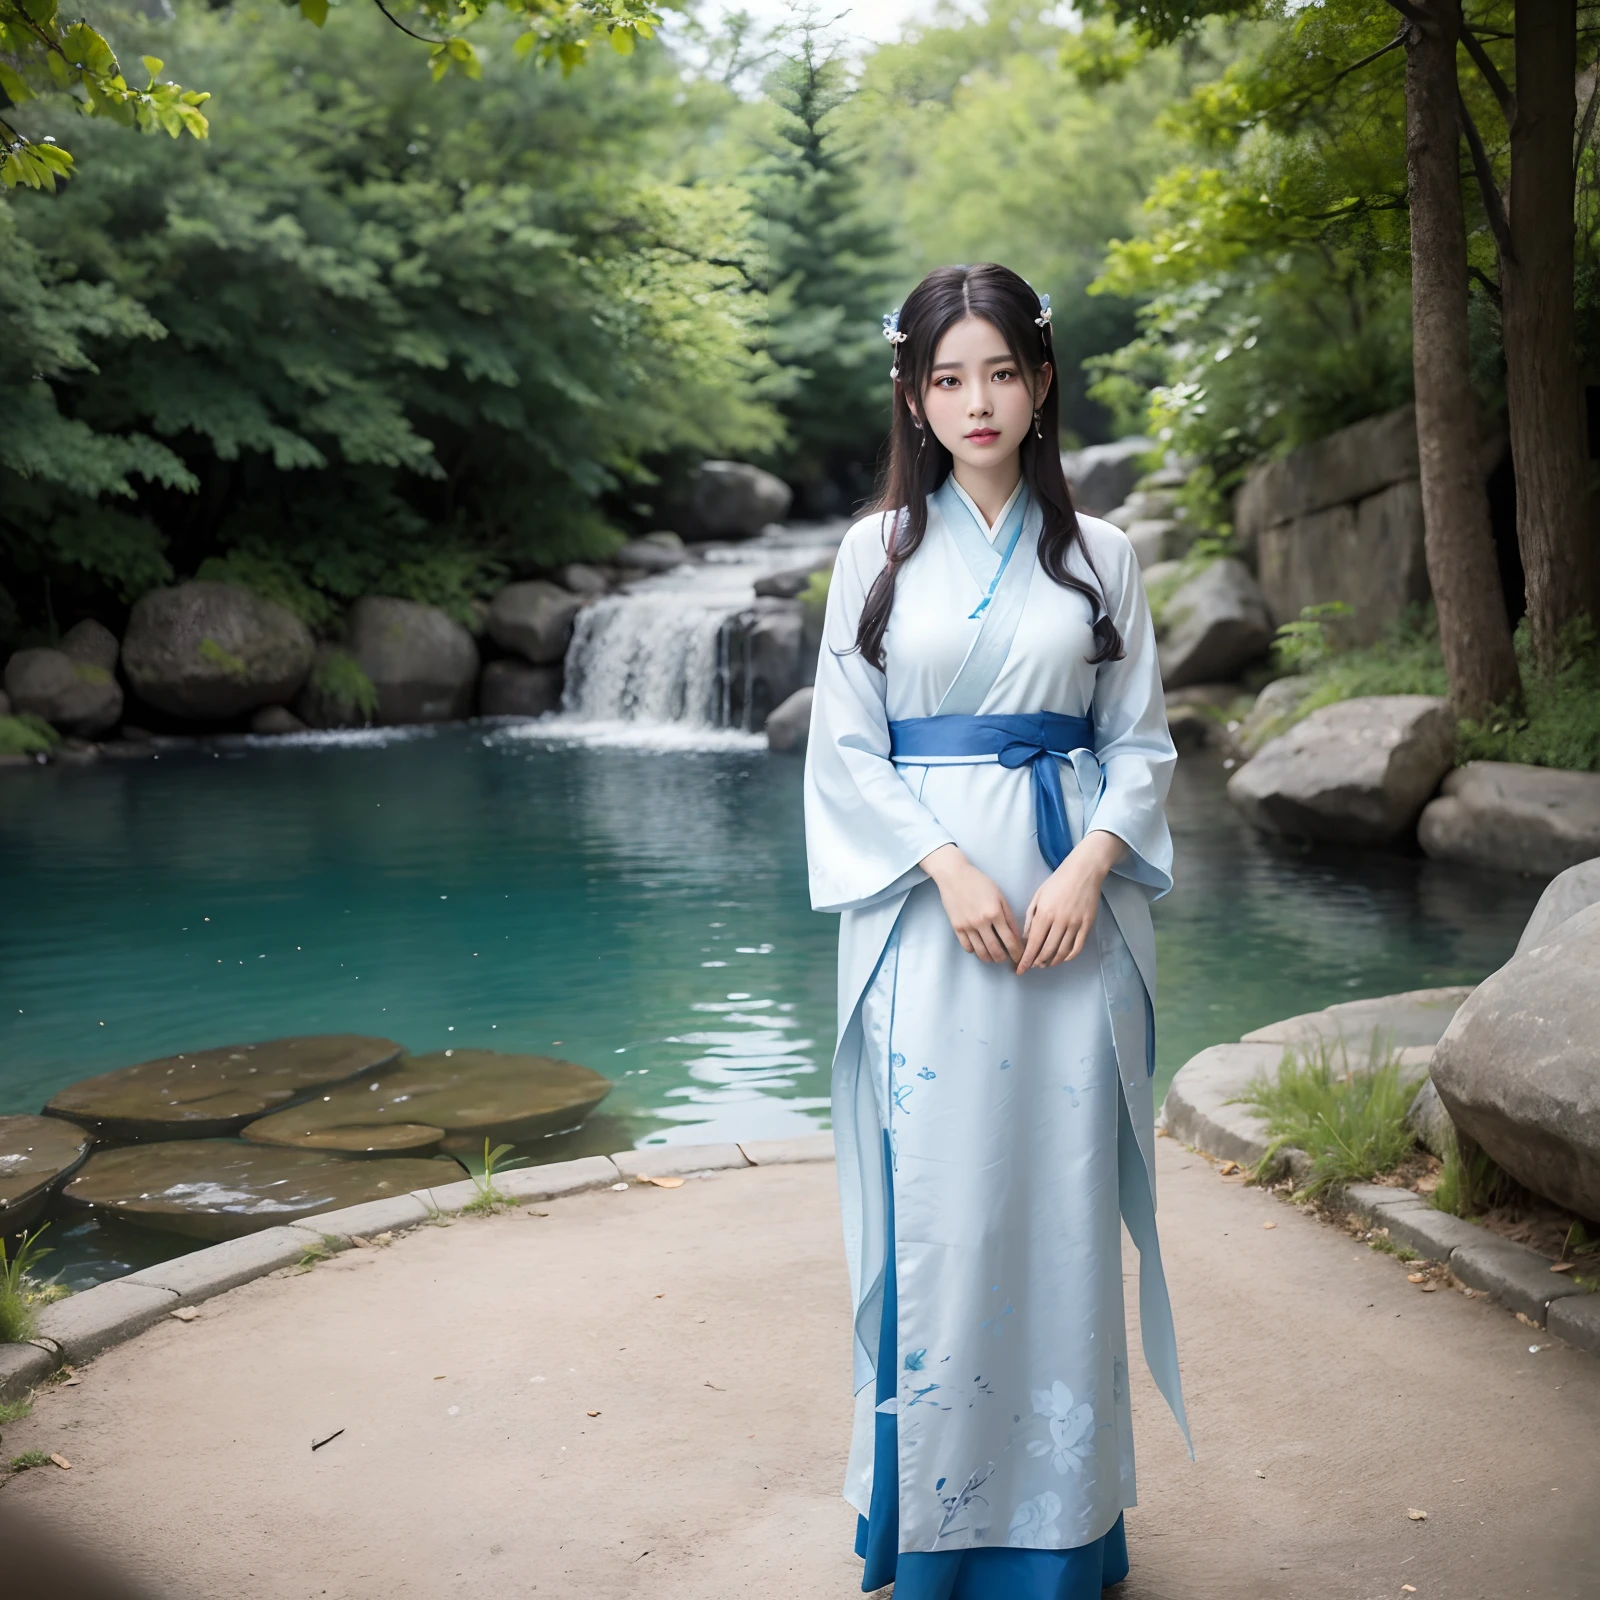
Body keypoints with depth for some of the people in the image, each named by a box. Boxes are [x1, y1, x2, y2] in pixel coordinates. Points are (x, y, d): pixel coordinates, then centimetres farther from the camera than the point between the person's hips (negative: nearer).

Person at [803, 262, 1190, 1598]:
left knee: (1064, 1195, 2)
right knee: (935, 1195, -1)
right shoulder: (880, 551, 6)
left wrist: (1088, 866, -10)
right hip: (924, 900, -1)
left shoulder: (1098, 555, 9)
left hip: (1072, 898, 1)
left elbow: (1142, 743, 7)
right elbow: (845, 748, 2)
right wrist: (949, 871, -12)